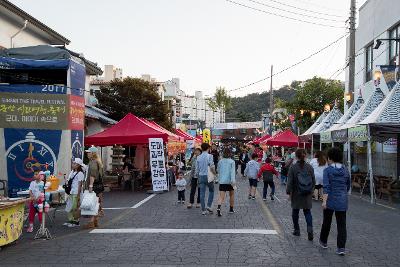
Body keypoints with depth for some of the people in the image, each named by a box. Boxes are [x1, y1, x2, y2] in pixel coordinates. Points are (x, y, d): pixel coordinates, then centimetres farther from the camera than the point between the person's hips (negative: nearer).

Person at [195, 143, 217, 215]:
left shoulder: (198, 157, 6)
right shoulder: (209, 156, -8)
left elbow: (197, 169, 10)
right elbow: (212, 167, -18)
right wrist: (214, 173, 0)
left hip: (201, 176, 4)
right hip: (208, 176, -4)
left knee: (202, 193, 5)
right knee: (211, 191, 17)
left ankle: (203, 210, 8)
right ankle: (209, 205, 4)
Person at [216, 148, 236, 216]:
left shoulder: (220, 162, 6)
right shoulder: (231, 162, -5)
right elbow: (232, 172, -14)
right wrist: (233, 180, -20)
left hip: (222, 181, 2)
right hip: (229, 181, -2)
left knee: (221, 196, -5)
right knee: (232, 194, 20)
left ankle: (218, 208, -29)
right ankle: (231, 209, 29)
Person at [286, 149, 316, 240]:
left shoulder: (293, 167, -12)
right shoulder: (310, 167, -3)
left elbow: (290, 181, -11)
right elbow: (313, 180, 3)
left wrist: (288, 192, -2)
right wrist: (311, 190, 16)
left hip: (296, 194, -2)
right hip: (307, 195, 2)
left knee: (295, 212, 14)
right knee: (307, 211, 9)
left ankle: (296, 230, 23)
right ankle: (310, 229, -10)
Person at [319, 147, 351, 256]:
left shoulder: (327, 170, -9)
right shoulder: (345, 170, 5)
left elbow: (326, 187, -17)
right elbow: (348, 186, 15)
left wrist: (324, 201, -18)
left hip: (331, 200, -3)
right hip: (343, 201, 3)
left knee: (327, 221, 14)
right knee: (342, 224, 4)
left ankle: (323, 242, 31)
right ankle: (341, 248, 0)